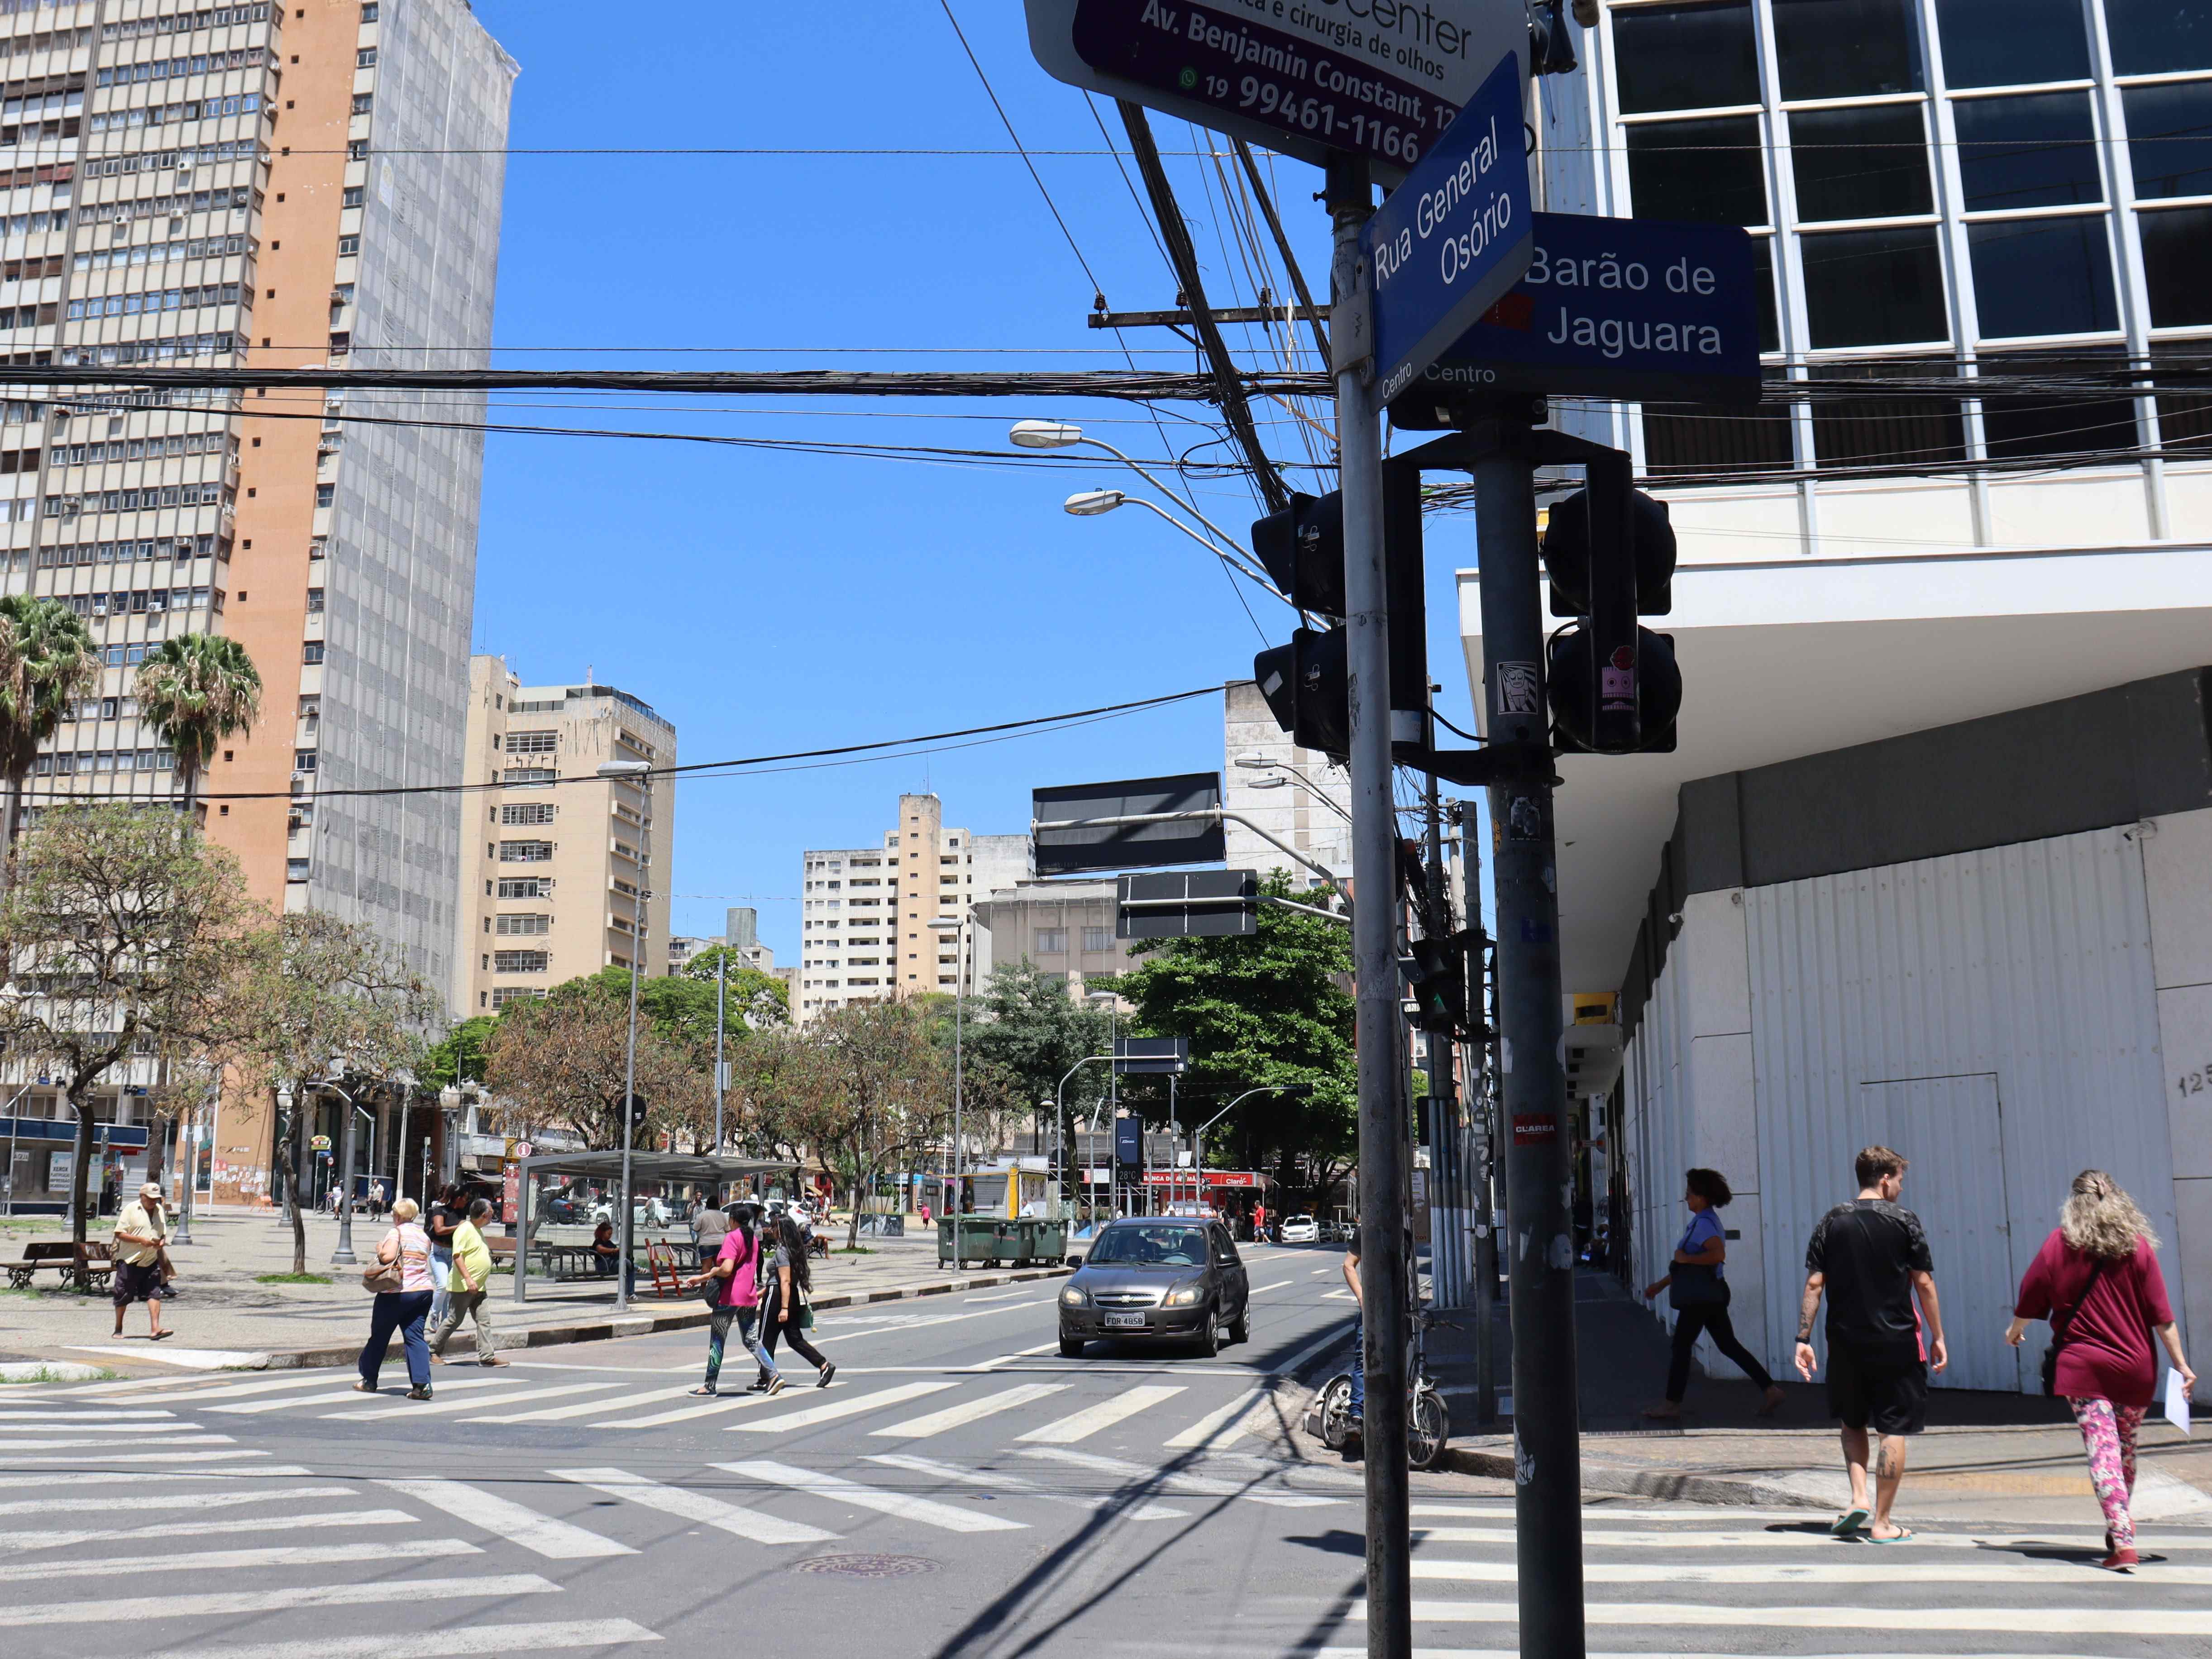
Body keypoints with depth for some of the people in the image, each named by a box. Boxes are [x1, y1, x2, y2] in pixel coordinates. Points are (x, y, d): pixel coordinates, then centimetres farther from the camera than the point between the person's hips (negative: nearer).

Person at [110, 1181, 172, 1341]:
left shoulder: (159, 1210, 12)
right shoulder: (131, 1209, -6)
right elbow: (119, 1234, -10)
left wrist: (162, 1242, -1)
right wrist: (141, 1240, -19)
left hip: (151, 1261, 4)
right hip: (129, 1261, -4)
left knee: (154, 1294, -8)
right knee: (123, 1296, 7)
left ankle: (156, 1329, -13)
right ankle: (118, 1329, 25)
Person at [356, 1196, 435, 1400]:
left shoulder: (396, 1232, -8)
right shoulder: (424, 1235, 13)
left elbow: (388, 1257, -21)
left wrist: (379, 1250, -2)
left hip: (397, 1293, -5)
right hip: (423, 1290, 5)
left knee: (379, 1336, 12)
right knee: (415, 1337, 3)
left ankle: (369, 1380, 25)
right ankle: (422, 1383, -12)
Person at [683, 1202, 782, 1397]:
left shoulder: (732, 1237, -12)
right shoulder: (753, 1240, 13)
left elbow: (726, 1269, -25)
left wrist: (712, 1272, -2)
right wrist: (705, 1278, 22)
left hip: (729, 1297, -7)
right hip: (749, 1297, 7)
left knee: (717, 1340, 5)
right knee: (752, 1340, 9)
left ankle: (710, 1385, 12)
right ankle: (774, 1375, -5)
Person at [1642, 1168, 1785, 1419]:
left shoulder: (1704, 1223, -15)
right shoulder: (1706, 1221, 17)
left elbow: (1718, 1254, -32)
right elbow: (1693, 1265, 25)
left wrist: (1684, 1258, -21)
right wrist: (1661, 1284, 26)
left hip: (1700, 1297, -10)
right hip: (1710, 1295, 10)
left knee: (1681, 1347, 0)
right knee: (1729, 1345, 10)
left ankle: (1672, 1405, 7)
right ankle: (1770, 1390, 6)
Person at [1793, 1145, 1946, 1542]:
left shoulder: (1832, 1222, 3)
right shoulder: (1903, 1220, -4)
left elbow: (1814, 1284, 0)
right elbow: (1924, 1284, -4)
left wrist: (1803, 1339, 2)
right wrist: (1938, 1337, 5)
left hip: (1846, 1342, 3)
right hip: (1897, 1342, -3)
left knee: (1852, 1423, 20)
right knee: (1894, 1429, 5)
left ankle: (1859, 1498, 5)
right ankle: (1882, 1522, 7)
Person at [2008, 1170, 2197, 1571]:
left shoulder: (2060, 1243, -2)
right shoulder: (2138, 1245, -1)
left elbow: (2031, 1297, 3)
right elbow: (2161, 1315, -2)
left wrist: (2014, 1330, 22)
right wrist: (2180, 1363, 4)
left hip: (2082, 1366, -2)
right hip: (2135, 1368, 2)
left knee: (2102, 1450, -5)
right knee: (2126, 1448, 18)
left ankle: (2122, 1543, -15)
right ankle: (2121, 1528, 32)